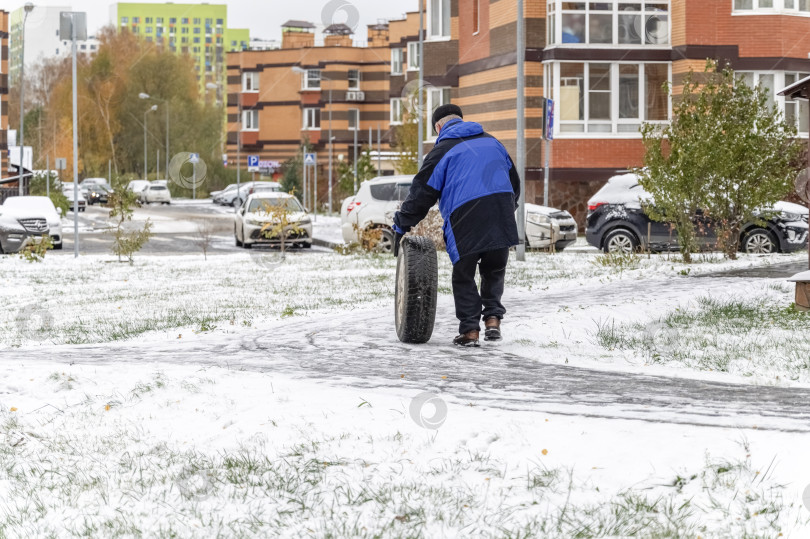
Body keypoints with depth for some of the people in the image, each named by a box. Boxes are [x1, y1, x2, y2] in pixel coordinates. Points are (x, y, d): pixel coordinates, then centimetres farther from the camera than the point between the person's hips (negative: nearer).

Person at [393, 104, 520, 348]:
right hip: (501, 218, 4)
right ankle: (493, 319, 6)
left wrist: (400, 227, 10)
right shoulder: (491, 142, 20)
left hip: (465, 220, -4)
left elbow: (421, 193, 3)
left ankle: (470, 330, 3)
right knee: (494, 270, 19)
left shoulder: (443, 151, 5)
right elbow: (514, 181, 27)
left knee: (464, 275, 7)